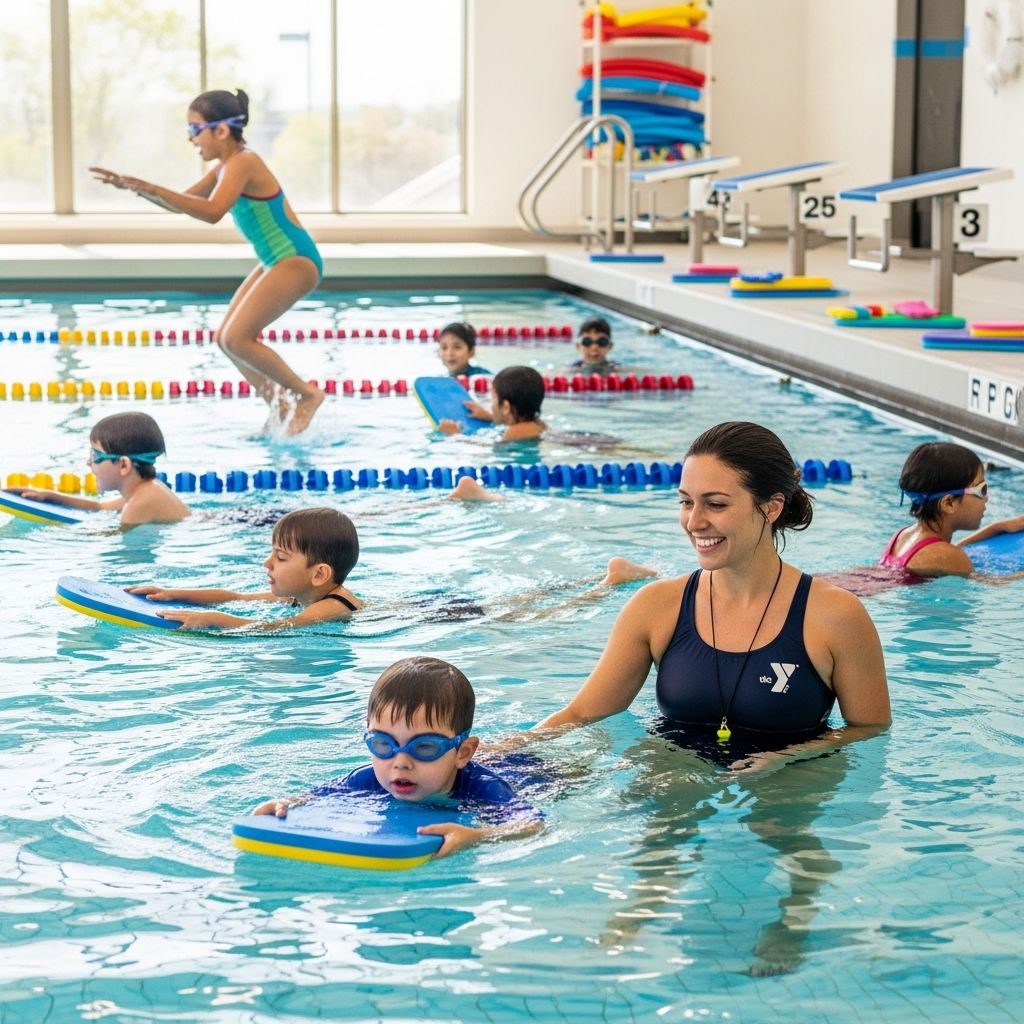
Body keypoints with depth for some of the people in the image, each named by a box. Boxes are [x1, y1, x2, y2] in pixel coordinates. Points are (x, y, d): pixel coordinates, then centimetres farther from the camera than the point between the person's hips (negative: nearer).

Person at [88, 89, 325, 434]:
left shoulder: (242, 163, -19)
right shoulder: (227, 166, 11)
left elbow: (212, 211, -34)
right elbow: (182, 203, 18)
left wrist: (152, 188, -36)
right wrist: (133, 186, 5)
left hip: (296, 262, -10)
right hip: (277, 262, 10)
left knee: (235, 339, -16)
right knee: (226, 339, 8)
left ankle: (307, 393, -2)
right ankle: (281, 408, 17)